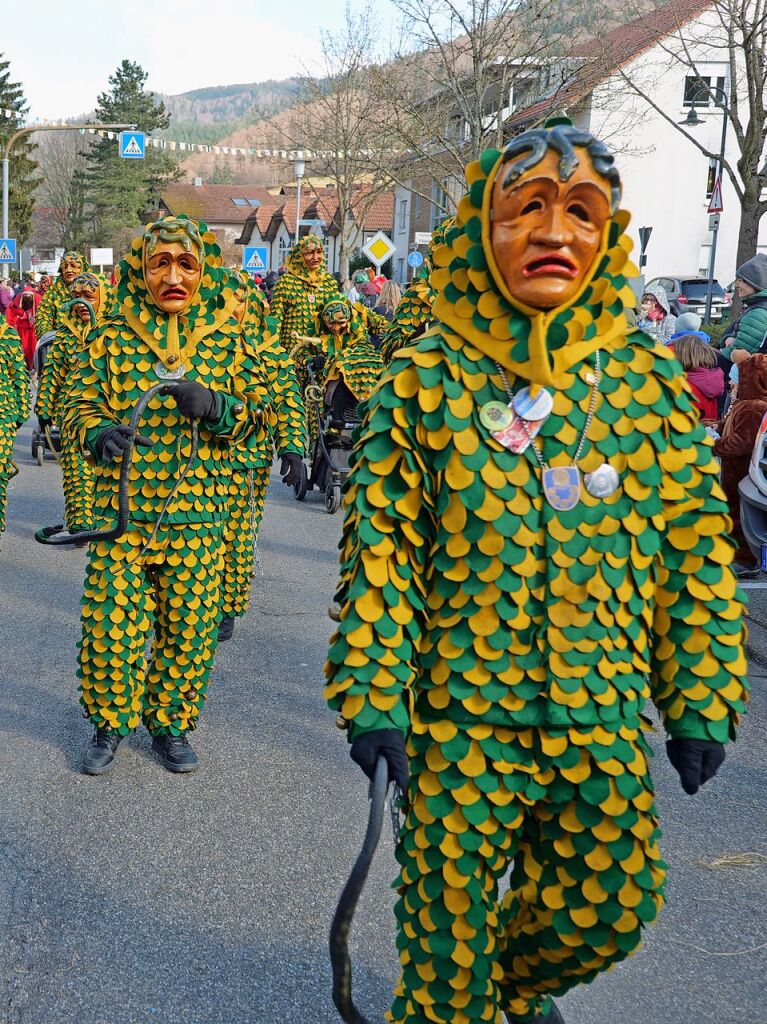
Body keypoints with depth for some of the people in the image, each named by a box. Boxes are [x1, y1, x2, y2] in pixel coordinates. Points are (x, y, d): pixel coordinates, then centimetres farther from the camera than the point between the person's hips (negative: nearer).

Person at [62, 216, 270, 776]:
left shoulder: (225, 338, 3)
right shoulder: (111, 336, 1)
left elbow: (259, 412, 6)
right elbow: (79, 405, 5)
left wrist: (216, 407, -15)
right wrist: (100, 432, -18)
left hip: (196, 514, 1)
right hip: (122, 511, -1)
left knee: (190, 626, 8)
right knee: (111, 623, 1)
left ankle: (170, 722, 30)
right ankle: (110, 724, 25)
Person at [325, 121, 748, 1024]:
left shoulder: (647, 379, -1)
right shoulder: (424, 379, -7)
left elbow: (696, 545, 3)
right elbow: (379, 543, -7)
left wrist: (701, 699, 3)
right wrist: (373, 697, -10)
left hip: (608, 722, 3)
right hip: (459, 718, -2)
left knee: (609, 905, 17)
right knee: (448, 917, 10)